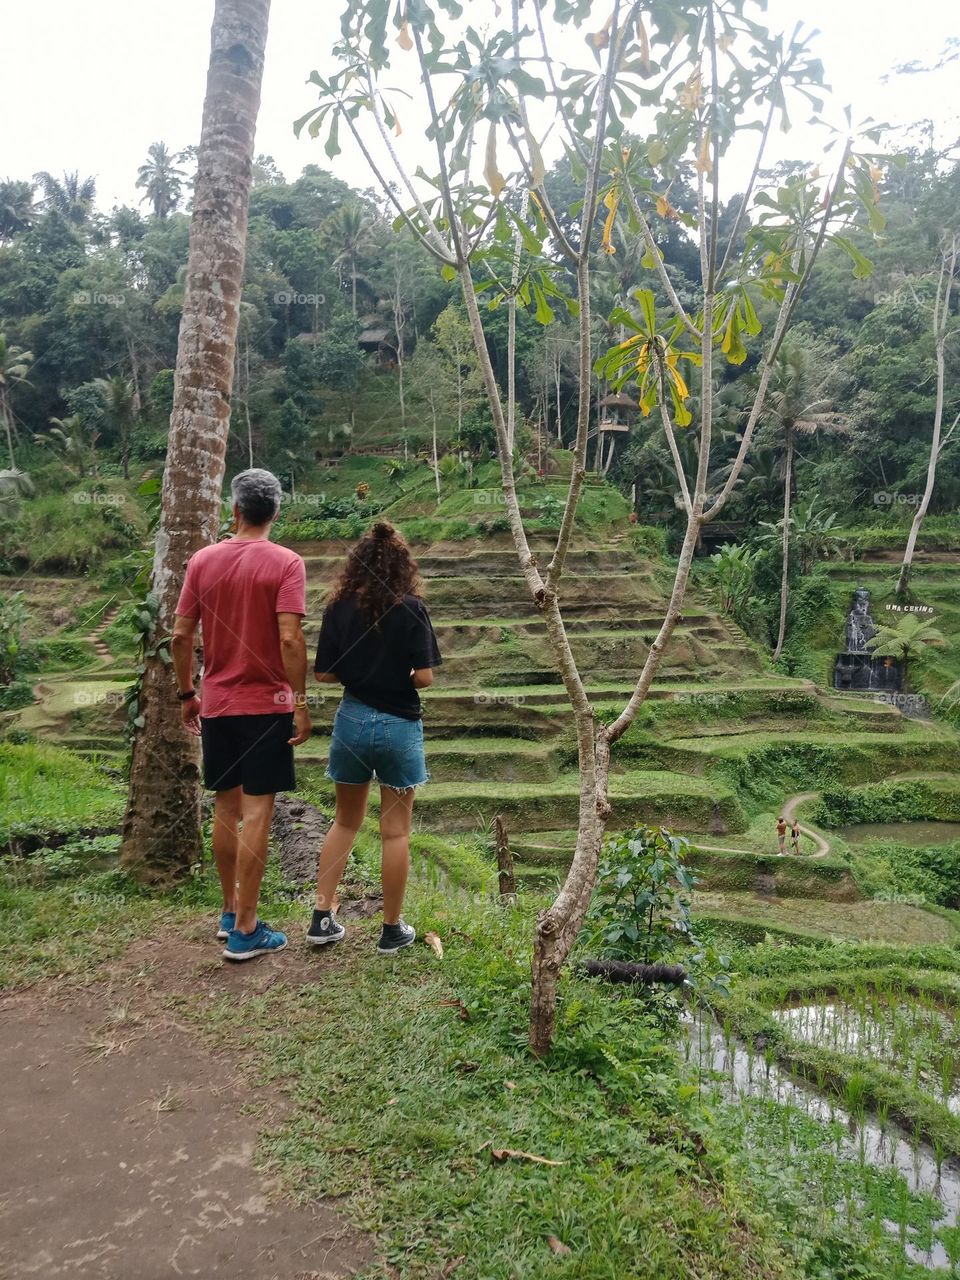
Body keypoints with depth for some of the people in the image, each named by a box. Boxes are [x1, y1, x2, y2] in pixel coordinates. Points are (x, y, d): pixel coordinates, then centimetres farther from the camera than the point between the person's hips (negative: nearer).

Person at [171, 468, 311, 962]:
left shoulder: (203, 560, 3)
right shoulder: (285, 563, -10)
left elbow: (180, 636, 2)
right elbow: (289, 638, -19)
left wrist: (187, 694, 13)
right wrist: (301, 702, -12)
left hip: (216, 704, 5)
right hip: (266, 704, -4)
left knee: (225, 808, 16)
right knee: (256, 813, 0)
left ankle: (229, 912, 29)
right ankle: (246, 931, 6)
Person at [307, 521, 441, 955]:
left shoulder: (338, 608, -4)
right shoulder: (411, 609, -12)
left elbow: (324, 674, -3)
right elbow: (424, 676, -14)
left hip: (352, 720, 3)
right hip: (399, 724, -3)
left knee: (346, 820, 20)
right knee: (395, 830, 9)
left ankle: (323, 919, 22)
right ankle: (392, 930, 20)